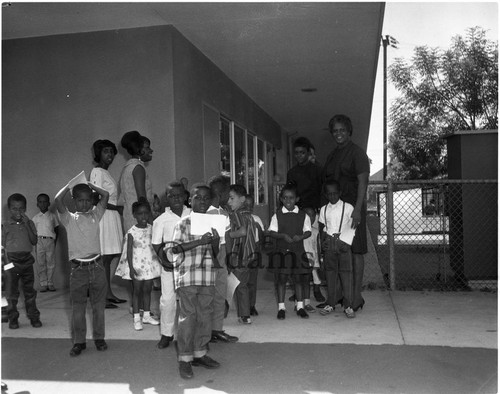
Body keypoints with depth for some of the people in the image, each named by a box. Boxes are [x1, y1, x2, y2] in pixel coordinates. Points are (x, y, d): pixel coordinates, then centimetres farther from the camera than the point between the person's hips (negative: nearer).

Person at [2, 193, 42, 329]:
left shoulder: (29, 224, 4)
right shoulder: (5, 225, 0)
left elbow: (34, 241, -7)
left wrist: (27, 224, -13)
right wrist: (6, 261, -6)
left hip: (27, 260, 1)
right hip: (12, 261, -1)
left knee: (29, 291, 8)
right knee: (12, 292, 4)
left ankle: (34, 317, 15)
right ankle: (13, 319, 14)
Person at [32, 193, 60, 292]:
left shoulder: (52, 216, 8)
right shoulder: (35, 218, 10)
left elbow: (56, 229, 10)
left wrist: (55, 241, 1)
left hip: (50, 240, -1)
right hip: (39, 240, 1)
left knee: (51, 263, -1)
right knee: (41, 263, 1)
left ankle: (50, 283, 7)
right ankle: (43, 284, 6)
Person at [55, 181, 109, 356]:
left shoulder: (95, 215, 8)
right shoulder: (69, 218, 2)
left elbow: (105, 195, -1)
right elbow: (58, 200, -14)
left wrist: (90, 185, 10)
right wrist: (69, 185, 1)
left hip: (96, 266, 2)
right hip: (78, 268, -2)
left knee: (99, 305, 11)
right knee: (77, 307, 6)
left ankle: (99, 337, 24)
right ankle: (79, 341, 19)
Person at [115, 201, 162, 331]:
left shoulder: (151, 229, 1)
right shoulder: (132, 232, -12)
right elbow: (129, 251, -12)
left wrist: (159, 260, 10)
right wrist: (131, 268, -16)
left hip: (150, 264, 4)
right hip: (137, 265, -4)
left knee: (147, 290, 13)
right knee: (137, 291, 5)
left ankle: (146, 315, 25)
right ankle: (137, 318, 14)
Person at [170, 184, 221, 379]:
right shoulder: (183, 223, 1)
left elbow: (216, 254, 12)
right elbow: (175, 247, -12)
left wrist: (215, 242, -11)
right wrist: (199, 241, -20)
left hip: (207, 277, 4)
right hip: (187, 276, -4)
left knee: (205, 315, 8)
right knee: (188, 316, -3)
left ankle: (200, 353, 21)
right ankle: (185, 359, 5)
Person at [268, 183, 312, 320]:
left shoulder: (303, 215, 3)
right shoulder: (277, 215, 0)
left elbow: (308, 231, 4)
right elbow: (271, 232, -2)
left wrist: (300, 237, -15)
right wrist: (283, 236, -18)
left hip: (298, 251, 1)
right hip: (281, 251, -1)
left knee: (298, 278, 6)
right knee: (281, 278, 3)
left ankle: (300, 306, 18)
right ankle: (281, 307, 14)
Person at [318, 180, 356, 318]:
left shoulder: (348, 207, 1)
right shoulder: (324, 209, 11)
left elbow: (352, 227, 1)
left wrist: (346, 243, -9)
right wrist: (322, 241, 3)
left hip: (344, 243, -3)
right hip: (329, 244, 3)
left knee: (346, 273, -4)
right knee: (330, 272, 5)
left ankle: (348, 306, 1)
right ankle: (330, 304, 13)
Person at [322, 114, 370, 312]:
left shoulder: (357, 153, -4)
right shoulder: (332, 155, 18)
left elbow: (363, 181, -13)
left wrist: (357, 209, -23)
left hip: (352, 206, -7)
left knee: (355, 250, -3)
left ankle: (357, 296, 3)